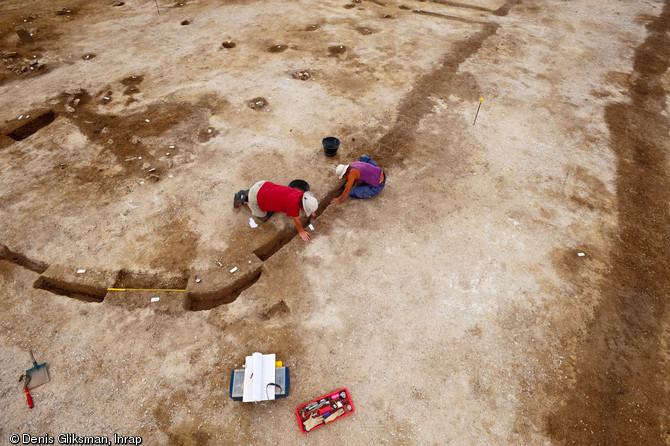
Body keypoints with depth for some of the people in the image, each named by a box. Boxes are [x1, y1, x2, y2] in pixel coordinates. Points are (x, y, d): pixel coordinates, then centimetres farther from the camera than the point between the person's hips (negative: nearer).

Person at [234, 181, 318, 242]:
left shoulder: (300, 193, -6)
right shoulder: (293, 205, -27)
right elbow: (296, 220, -9)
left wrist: (310, 212, 27)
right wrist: (301, 232, 7)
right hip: (256, 197, -7)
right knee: (264, 217, 17)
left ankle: (248, 193, 26)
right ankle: (245, 200, 20)